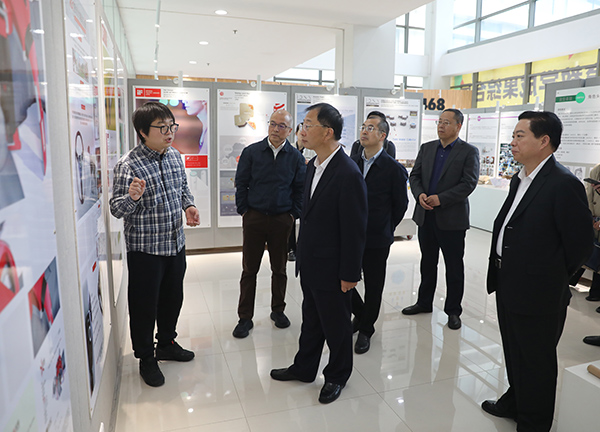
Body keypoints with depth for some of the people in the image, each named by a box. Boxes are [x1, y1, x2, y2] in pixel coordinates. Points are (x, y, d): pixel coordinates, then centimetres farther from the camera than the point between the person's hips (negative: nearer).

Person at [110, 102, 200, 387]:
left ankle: (167, 343, 42)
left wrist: (188, 205, -1)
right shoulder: (128, 165, -16)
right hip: (145, 249, -6)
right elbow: (117, 209, -15)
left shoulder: (175, 156, 4)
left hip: (175, 244, 7)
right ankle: (146, 358, 28)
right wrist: (132, 197, -36)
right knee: (145, 305, 8)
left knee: (173, 298, 19)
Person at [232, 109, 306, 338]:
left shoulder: (296, 157, 2)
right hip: (254, 218, 0)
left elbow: (300, 189, 6)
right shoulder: (251, 152, 0)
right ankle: (245, 317, 17)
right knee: (249, 270, 6)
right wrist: (244, 211, -1)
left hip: (282, 220, 1)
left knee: (279, 269, 13)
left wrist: (294, 214, 1)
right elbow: (241, 184, 3)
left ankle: (278, 310, 31)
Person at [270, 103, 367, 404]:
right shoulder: (313, 165, 5)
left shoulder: (348, 174, -22)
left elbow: (355, 230, -20)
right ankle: (304, 368, 43)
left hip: (332, 269, -8)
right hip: (309, 264, 8)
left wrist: (349, 274, -16)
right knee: (310, 320, 23)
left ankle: (337, 376, 36)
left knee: (336, 326, 14)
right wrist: (302, 251, 14)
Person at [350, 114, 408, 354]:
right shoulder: (351, 163, 4)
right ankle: (360, 314, 36)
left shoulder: (393, 169, -8)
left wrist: (385, 228, 5)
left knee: (373, 287, 9)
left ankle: (365, 330, 30)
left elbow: (400, 204, 0)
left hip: (376, 240, -3)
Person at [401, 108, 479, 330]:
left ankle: (453, 310, 20)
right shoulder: (426, 148, 10)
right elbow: (415, 175, 8)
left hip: (452, 218, -4)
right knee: (427, 262, 17)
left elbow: (469, 183, -13)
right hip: (426, 215, 5)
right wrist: (420, 195, -11)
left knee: (454, 267, 6)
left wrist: (441, 199, -20)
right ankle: (424, 302, 31)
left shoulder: (469, 152, -4)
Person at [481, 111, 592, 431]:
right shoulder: (520, 180, 7)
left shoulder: (564, 184, -21)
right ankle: (515, 402, 47)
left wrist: (551, 279, -4)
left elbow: (579, 246, -16)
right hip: (508, 285, 8)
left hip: (537, 294, -8)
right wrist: (503, 273, 10)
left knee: (537, 361, 12)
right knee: (514, 353, 25)